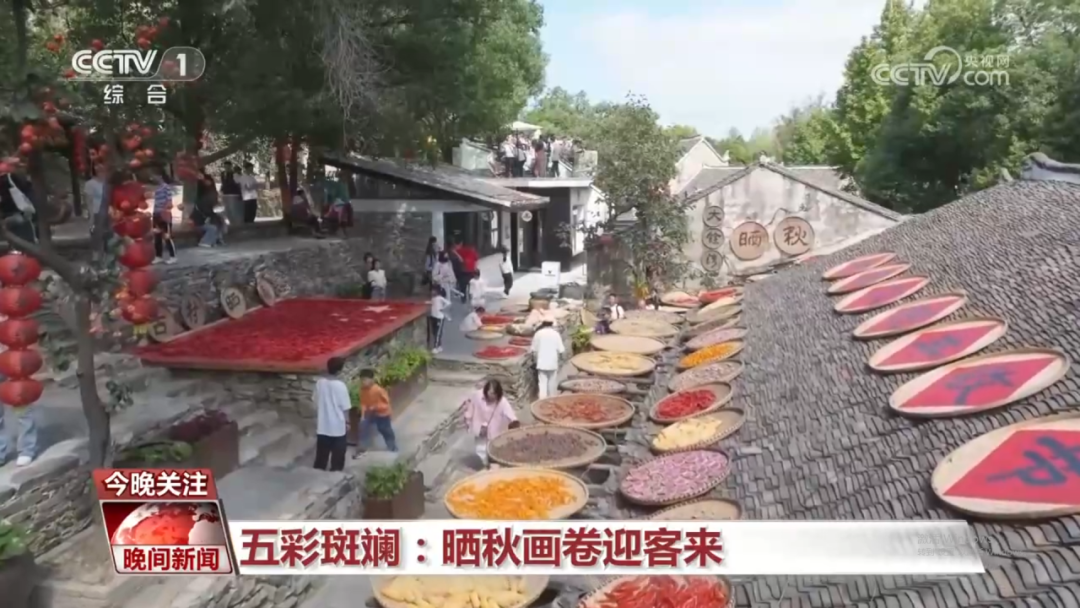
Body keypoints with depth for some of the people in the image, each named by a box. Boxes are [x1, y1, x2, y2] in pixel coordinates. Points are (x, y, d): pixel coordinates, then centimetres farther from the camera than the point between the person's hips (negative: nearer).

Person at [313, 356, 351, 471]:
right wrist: (346, 422, 4)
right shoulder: (340, 385, -17)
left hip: (322, 427, 5)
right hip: (337, 427, -5)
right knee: (337, 460, 9)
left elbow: (316, 404, 5)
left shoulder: (319, 383, -3)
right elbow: (345, 408, -12)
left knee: (321, 459, 16)